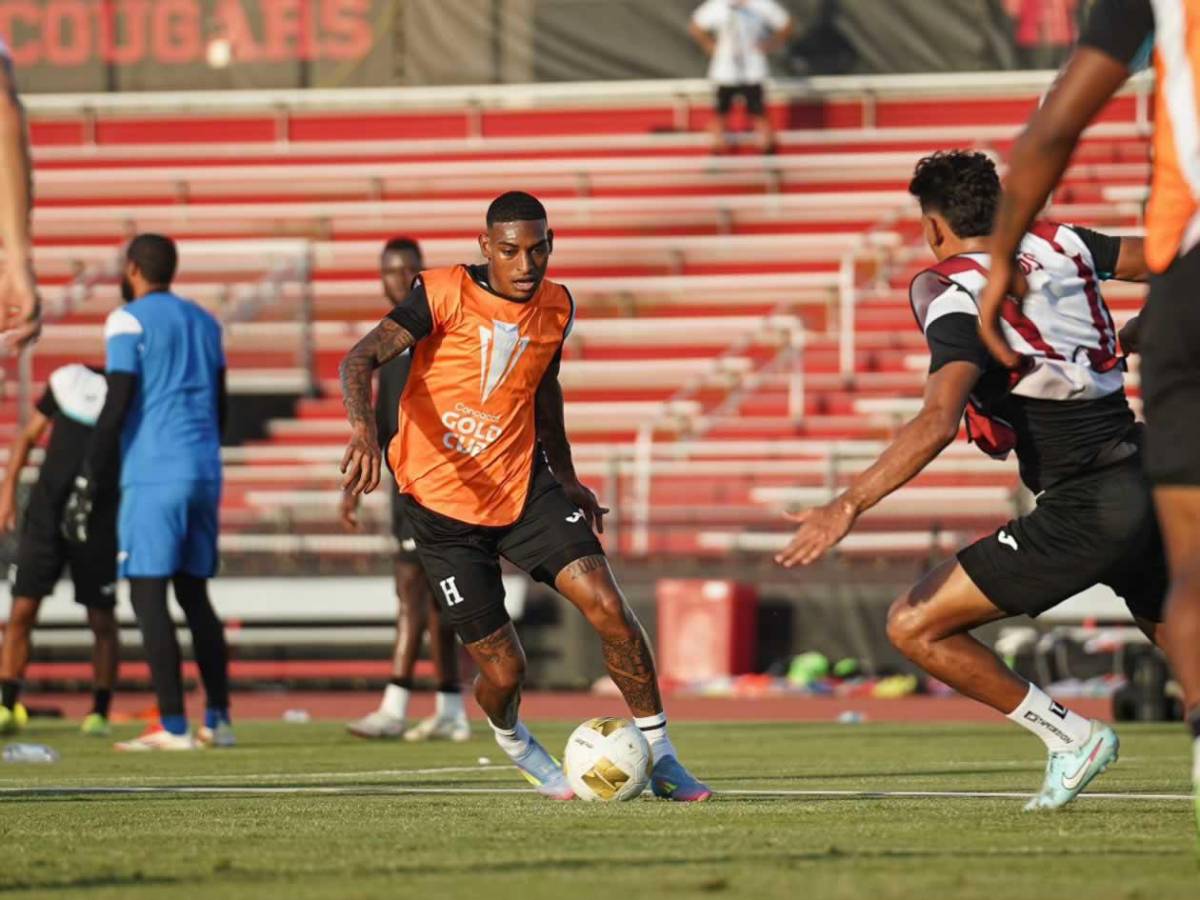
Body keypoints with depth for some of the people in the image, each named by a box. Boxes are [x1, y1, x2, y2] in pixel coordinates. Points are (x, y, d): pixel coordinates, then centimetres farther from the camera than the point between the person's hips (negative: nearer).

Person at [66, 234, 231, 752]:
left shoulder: (129, 321, -6)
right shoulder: (203, 322, 16)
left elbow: (117, 408, -13)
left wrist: (87, 484, -10)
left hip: (153, 476, -7)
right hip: (204, 473, 7)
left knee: (148, 596, -6)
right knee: (194, 595, 15)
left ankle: (173, 726, -13)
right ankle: (218, 721, 13)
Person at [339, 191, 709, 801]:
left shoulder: (556, 308, 3)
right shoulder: (445, 294, -14)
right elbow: (361, 359, -21)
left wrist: (566, 477, 26)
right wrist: (363, 426, -40)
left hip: (524, 485, 4)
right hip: (442, 504, -4)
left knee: (608, 606, -15)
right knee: (503, 670, -3)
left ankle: (660, 756, -2)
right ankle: (511, 739, 34)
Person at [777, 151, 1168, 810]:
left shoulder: (958, 301, -10)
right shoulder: (1058, 244, 10)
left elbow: (938, 422, -25)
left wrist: (850, 503, -30)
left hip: (1082, 509, -8)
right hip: (1145, 478, 8)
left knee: (914, 626, -4)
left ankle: (1068, 737, -2)